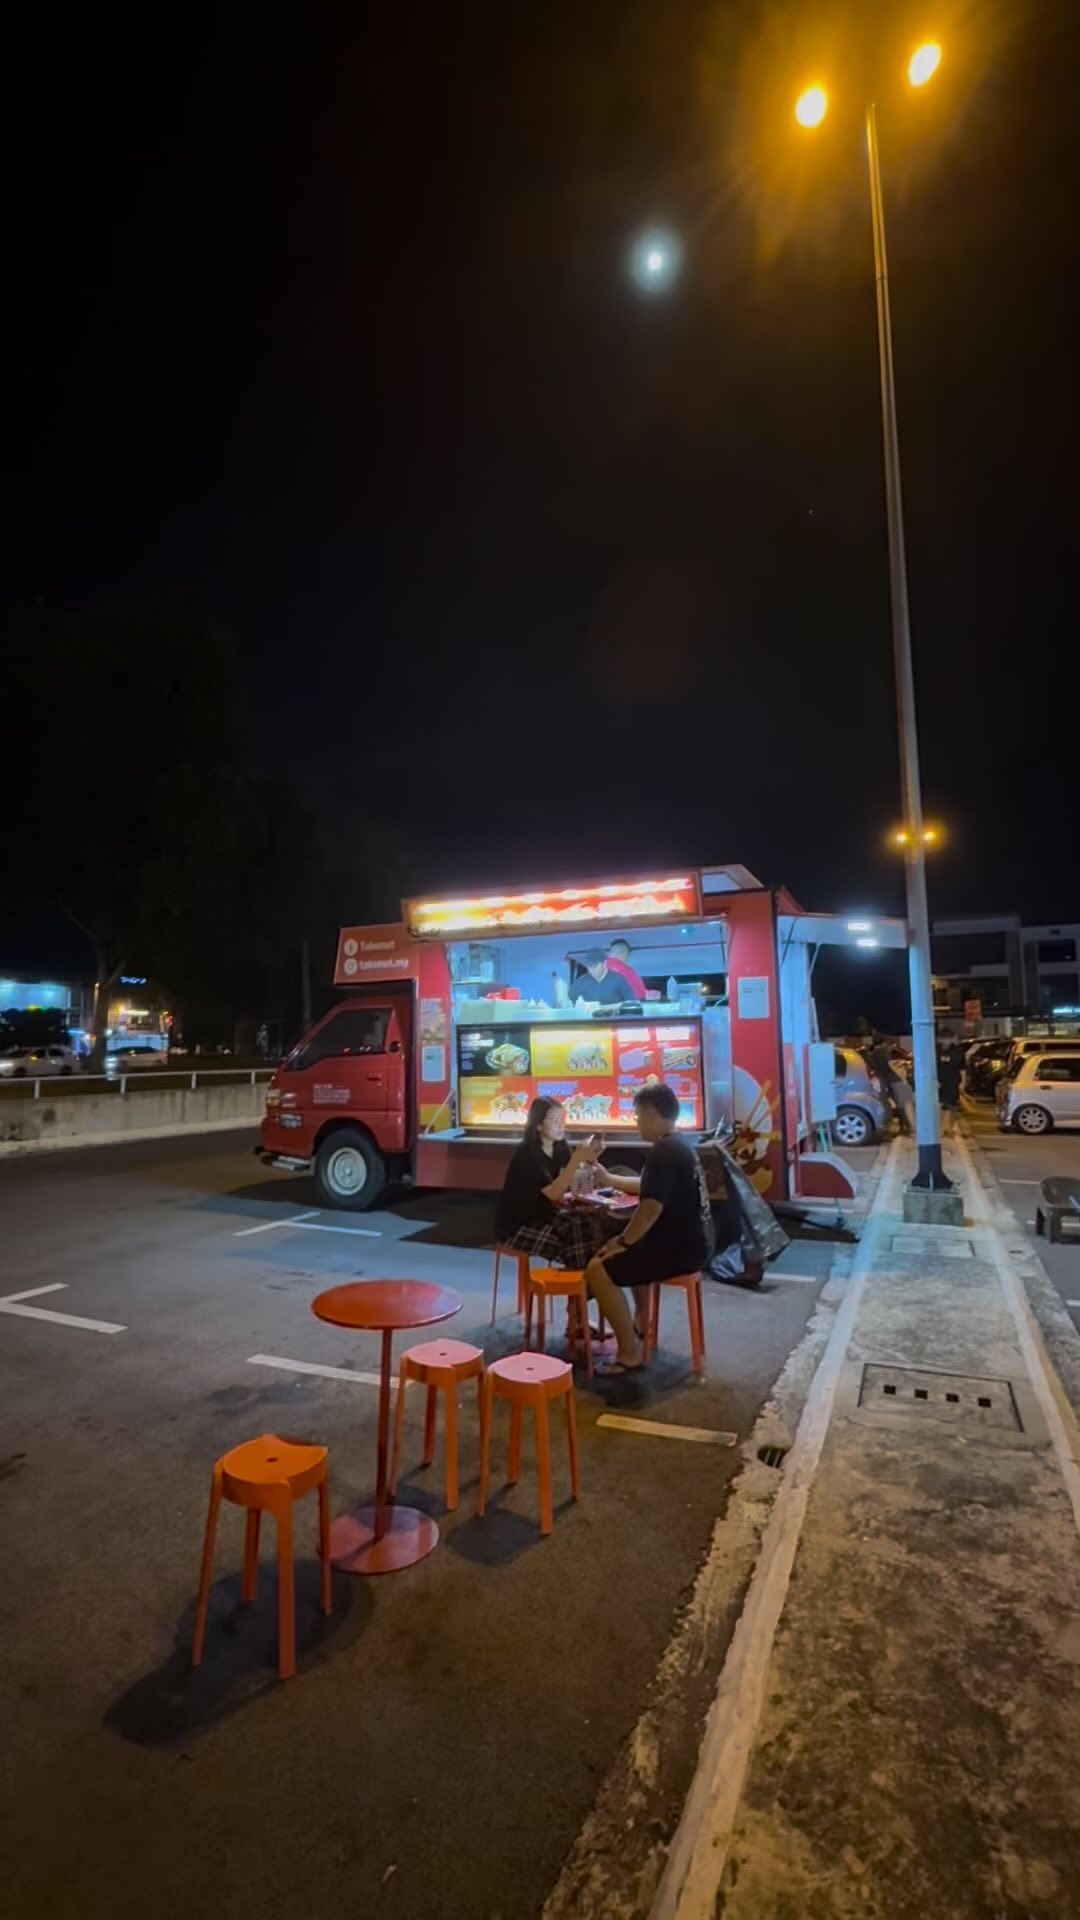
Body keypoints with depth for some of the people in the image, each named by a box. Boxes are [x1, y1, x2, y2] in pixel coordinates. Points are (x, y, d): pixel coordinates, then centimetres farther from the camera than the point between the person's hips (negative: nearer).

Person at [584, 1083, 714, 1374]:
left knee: (599, 1269, -13)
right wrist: (608, 1178, 32)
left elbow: (651, 1208, -26)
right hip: (692, 1242, 11)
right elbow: (648, 1188, 27)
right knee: (636, 1251, 35)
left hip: (680, 1248, -11)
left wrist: (622, 1242, -13)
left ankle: (629, 1354, -8)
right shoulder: (678, 1146, 13)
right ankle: (641, 1323, 43)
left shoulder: (663, 1152, -20)